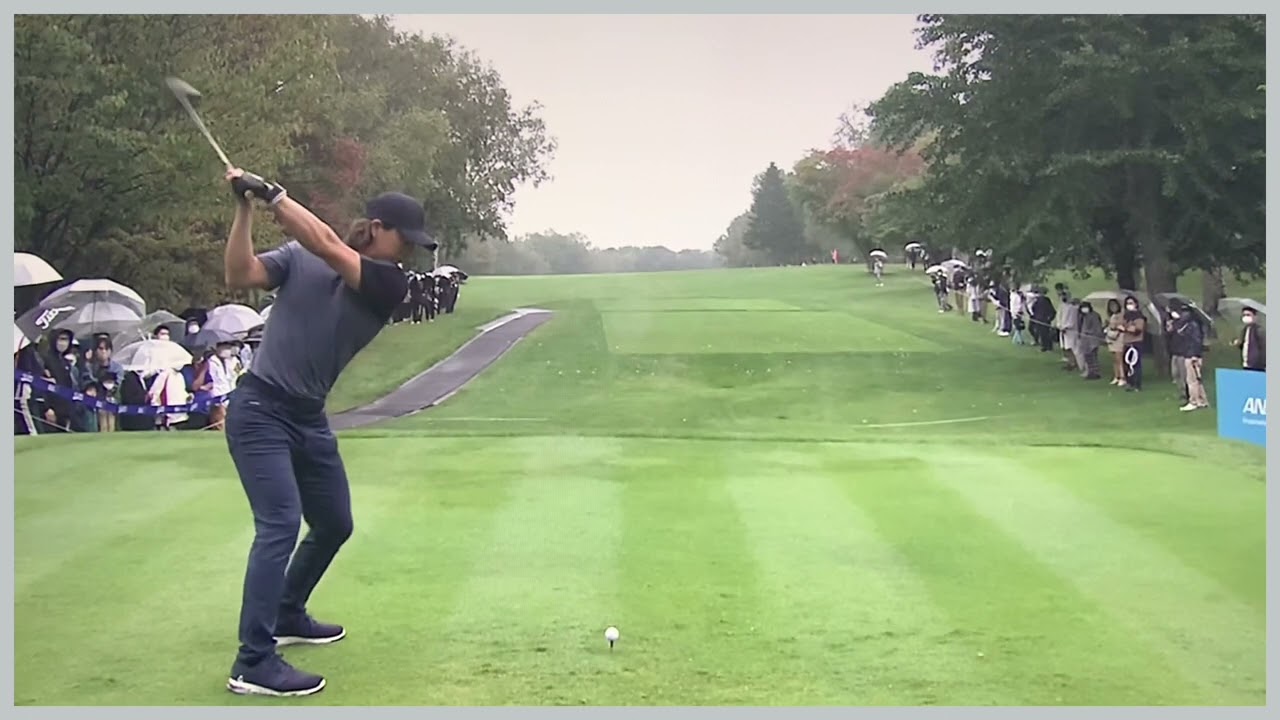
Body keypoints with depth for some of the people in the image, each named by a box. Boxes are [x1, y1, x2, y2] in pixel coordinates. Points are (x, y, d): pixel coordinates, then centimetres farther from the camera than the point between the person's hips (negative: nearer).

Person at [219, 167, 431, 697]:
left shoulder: (390, 284, -2)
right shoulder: (298, 256, -5)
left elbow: (328, 247, -17)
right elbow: (240, 276, -16)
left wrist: (273, 195, -20)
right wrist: (245, 209, -23)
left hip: (309, 418, 6)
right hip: (260, 410, -6)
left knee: (333, 525, 17)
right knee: (281, 523, -19)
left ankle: (287, 617, 40)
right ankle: (253, 663, -21)